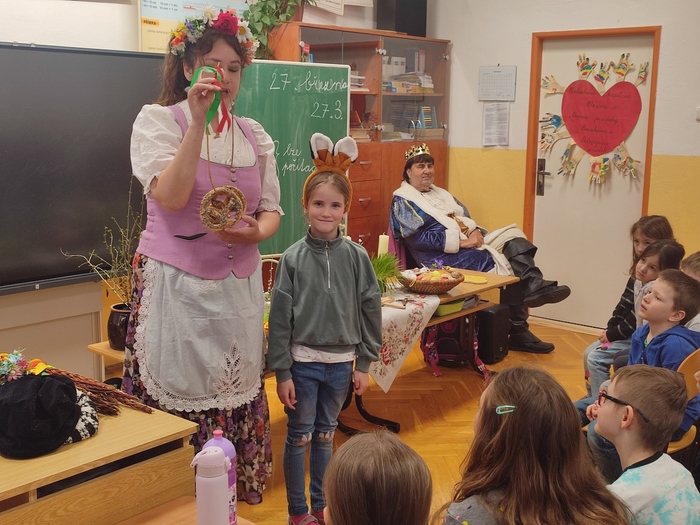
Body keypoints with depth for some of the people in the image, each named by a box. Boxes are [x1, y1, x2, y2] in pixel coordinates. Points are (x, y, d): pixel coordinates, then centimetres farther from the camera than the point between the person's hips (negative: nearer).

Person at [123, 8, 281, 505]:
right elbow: (170, 196, -18)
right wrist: (199, 123, -22)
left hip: (238, 285, 5)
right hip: (176, 285, -4)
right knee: (178, 397, 0)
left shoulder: (254, 135, 10)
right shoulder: (158, 119, -3)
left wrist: (254, 232, -10)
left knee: (235, 398, 9)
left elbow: (271, 210, 12)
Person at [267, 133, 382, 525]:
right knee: (299, 438, 9)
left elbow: (370, 310, 2)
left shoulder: (356, 256, -3)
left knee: (325, 436, 17)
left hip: (341, 363, 2)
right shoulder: (293, 258, -8)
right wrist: (282, 372, -7)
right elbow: (280, 318, -7)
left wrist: (364, 363, 2)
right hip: (302, 362, -2)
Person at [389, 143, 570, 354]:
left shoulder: (440, 193, 24)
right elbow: (419, 238, -15)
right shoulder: (403, 201, -2)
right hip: (445, 256, -8)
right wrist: (461, 241, -20)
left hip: (470, 244, 8)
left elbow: (466, 219, 22)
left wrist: (476, 232, -4)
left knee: (513, 238, -16)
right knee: (509, 264, -24)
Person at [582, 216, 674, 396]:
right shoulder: (639, 272, 7)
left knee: (596, 358, -15)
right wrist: (609, 328, 3)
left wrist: (614, 334, -16)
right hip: (625, 332, 10)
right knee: (588, 353, 10)